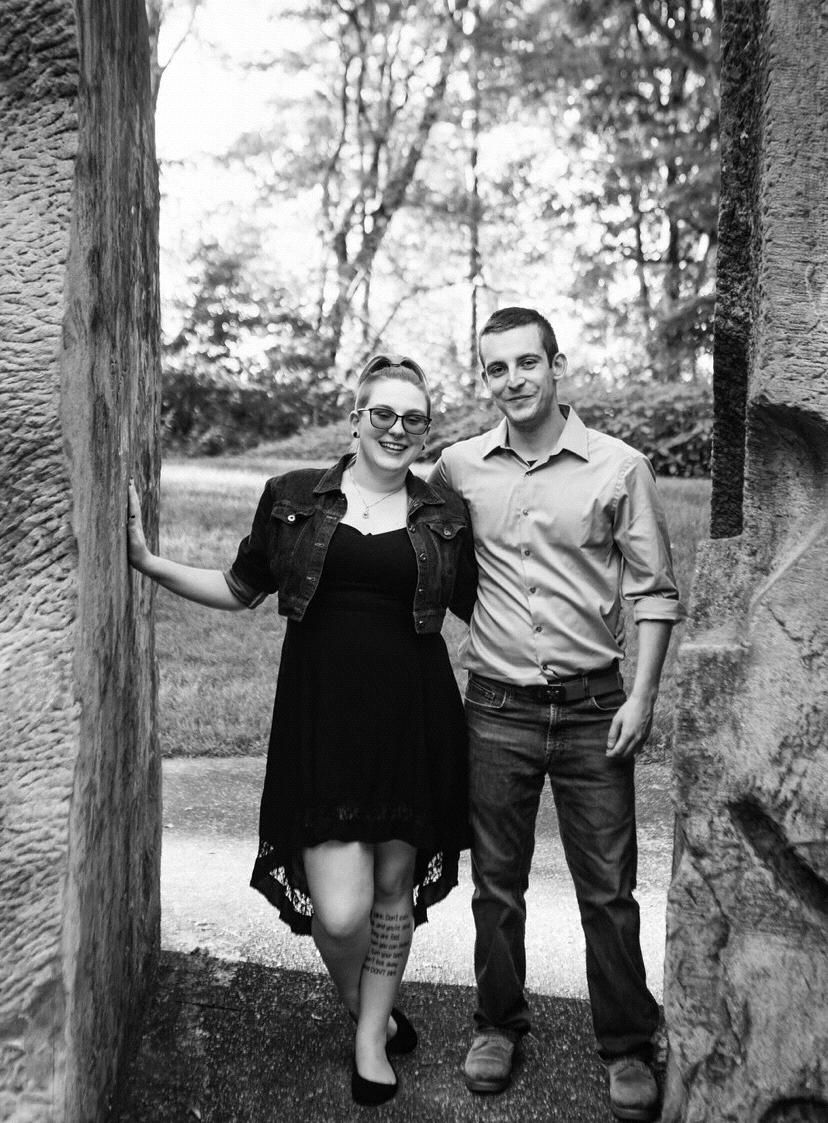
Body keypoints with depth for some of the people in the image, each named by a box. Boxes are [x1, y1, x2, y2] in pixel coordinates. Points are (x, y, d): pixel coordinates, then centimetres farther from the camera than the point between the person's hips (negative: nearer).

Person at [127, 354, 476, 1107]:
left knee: (396, 885, 12)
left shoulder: (445, 515, 6)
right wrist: (149, 561, 6)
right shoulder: (295, 499, 5)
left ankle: (372, 1037, 36)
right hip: (323, 719, -1)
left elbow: (479, 610, 15)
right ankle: (364, 1008, 28)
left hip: (415, 718, 1)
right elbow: (240, 591, 14)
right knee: (339, 911, -7)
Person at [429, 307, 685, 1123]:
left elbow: (655, 591, -1)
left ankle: (627, 1048, 23)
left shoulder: (619, 467, -4)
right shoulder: (458, 468, 1)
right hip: (497, 709, 2)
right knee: (496, 883, 13)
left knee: (608, 889, 6)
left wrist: (642, 696, -6)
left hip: (593, 709, -1)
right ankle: (498, 1025, 32)